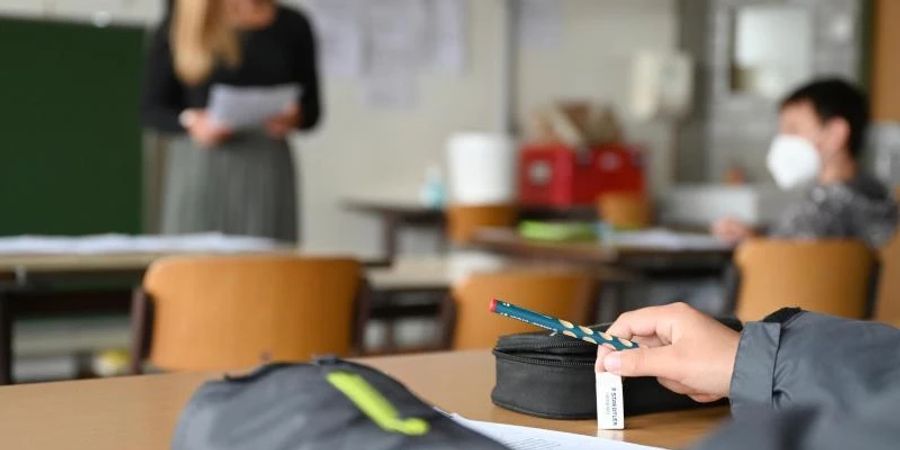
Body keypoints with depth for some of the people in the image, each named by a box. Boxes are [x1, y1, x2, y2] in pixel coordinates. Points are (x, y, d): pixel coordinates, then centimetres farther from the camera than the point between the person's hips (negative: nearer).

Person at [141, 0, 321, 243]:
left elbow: (311, 108, 11)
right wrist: (191, 122, -15)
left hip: (267, 169, 1)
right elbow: (151, 109, 4)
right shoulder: (178, 24, 3)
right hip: (199, 166, -1)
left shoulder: (293, 25, 8)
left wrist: (294, 118, -11)